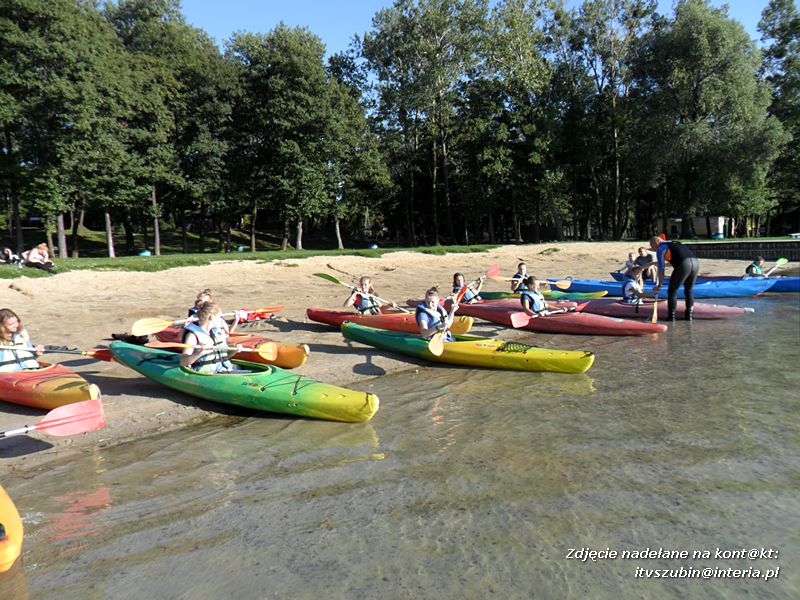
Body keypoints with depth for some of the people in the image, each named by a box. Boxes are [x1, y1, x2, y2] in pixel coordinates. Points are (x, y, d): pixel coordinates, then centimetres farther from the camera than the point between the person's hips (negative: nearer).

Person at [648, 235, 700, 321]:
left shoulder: (660, 249, 10)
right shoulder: (674, 243, 33)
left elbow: (661, 269, 9)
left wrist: (659, 285, 16)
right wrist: (657, 262, 58)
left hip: (684, 264, -7)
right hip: (696, 262, 7)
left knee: (672, 290, 8)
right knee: (689, 290, 22)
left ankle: (671, 316, 9)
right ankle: (688, 315, 22)